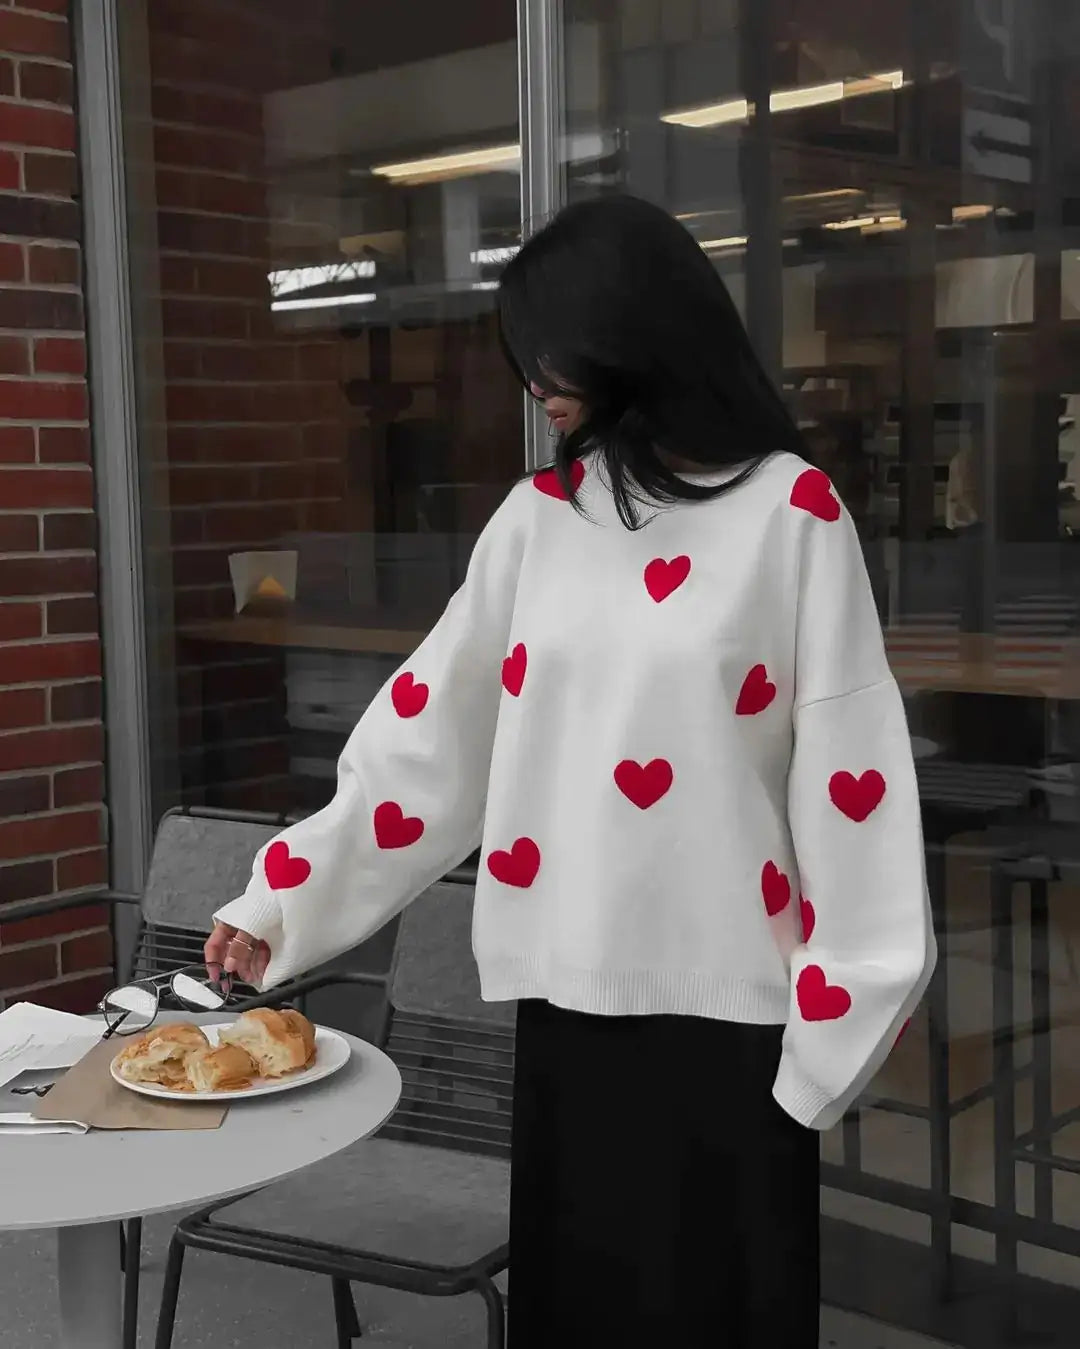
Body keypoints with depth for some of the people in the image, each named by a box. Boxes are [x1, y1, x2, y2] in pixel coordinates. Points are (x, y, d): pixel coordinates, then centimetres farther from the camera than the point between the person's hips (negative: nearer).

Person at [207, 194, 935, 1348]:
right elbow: (427, 732, 9)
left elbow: (846, 769, -7)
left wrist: (850, 994, -8)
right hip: (567, 976, 4)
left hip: (724, 984, -4)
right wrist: (279, 901, 10)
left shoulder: (789, 511, -6)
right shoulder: (537, 518, 6)